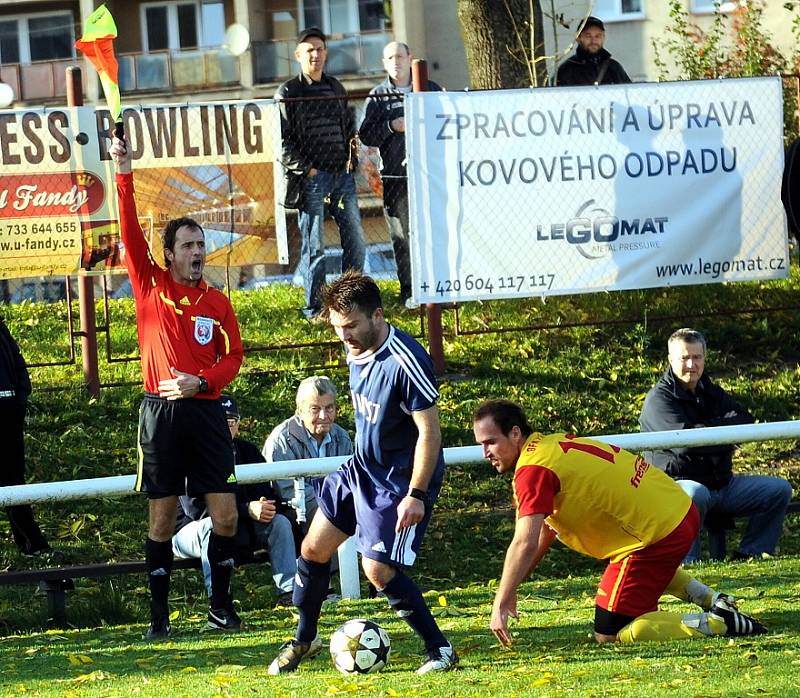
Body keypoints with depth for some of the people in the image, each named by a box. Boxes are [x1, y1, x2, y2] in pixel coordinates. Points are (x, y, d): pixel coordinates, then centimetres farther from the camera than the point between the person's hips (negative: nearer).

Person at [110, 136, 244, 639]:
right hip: (160, 412, -1)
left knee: (225, 514, -2)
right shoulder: (150, 285, 3)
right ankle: (160, 612, 7)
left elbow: (234, 355, 9)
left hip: (205, 410, 2)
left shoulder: (217, 302, 8)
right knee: (162, 517, 2)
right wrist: (124, 174, -13)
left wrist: (201, 382, -9)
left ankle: (221, 600, 13)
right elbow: (131, 232, -5)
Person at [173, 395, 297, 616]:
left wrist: (266, 507, -24)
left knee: (280, 522, -13)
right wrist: (247, 509, -32)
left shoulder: (247, 451, 6)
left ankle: (289, 593, -21)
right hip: (191, 530, -6)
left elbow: (269, 494, 4)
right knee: (213, 525, -38)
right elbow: (195, 508, -25)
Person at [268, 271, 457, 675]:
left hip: (399, 482, -9)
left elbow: (429, 431, -25)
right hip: (360, 468, 9)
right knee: (314, 549, 11)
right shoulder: (356, 351, 0)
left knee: (378, 569, -13)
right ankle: (304, 641, 31)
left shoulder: (405, 362, -27)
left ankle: (440, 651, 1)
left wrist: (416, 495, -25)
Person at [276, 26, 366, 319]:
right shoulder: (288, 93, -1)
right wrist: (306, 169, -12)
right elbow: (282, 141, -6)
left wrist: (351, 160, 10)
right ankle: (314, 308, 3)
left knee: (355, 241, 5)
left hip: (342, 175, 5)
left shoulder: (336, 88, 16)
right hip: (311, 178, -5)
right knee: (314, 246, -3)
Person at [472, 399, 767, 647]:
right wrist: (511, 588, 18)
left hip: (657, 535, -10)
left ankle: (719, 623, -7)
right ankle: (713, 601, 29)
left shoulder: (533, 470, -15)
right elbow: (546, 530, 20)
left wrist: (501, 604, -20)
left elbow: (525, 545, -24)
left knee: (610, 635, -3)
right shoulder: (553, 445, 14)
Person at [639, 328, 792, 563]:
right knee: (695, 494, -42)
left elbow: (745, 421, 3)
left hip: (722, 485, 8)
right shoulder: (659, 399, -7)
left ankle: (750, 554, -2)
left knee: (779, 489, 0)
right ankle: (687, 561, -28)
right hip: (679, 483, -8)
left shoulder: (711, 392, 18)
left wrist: (710, 426, -13)